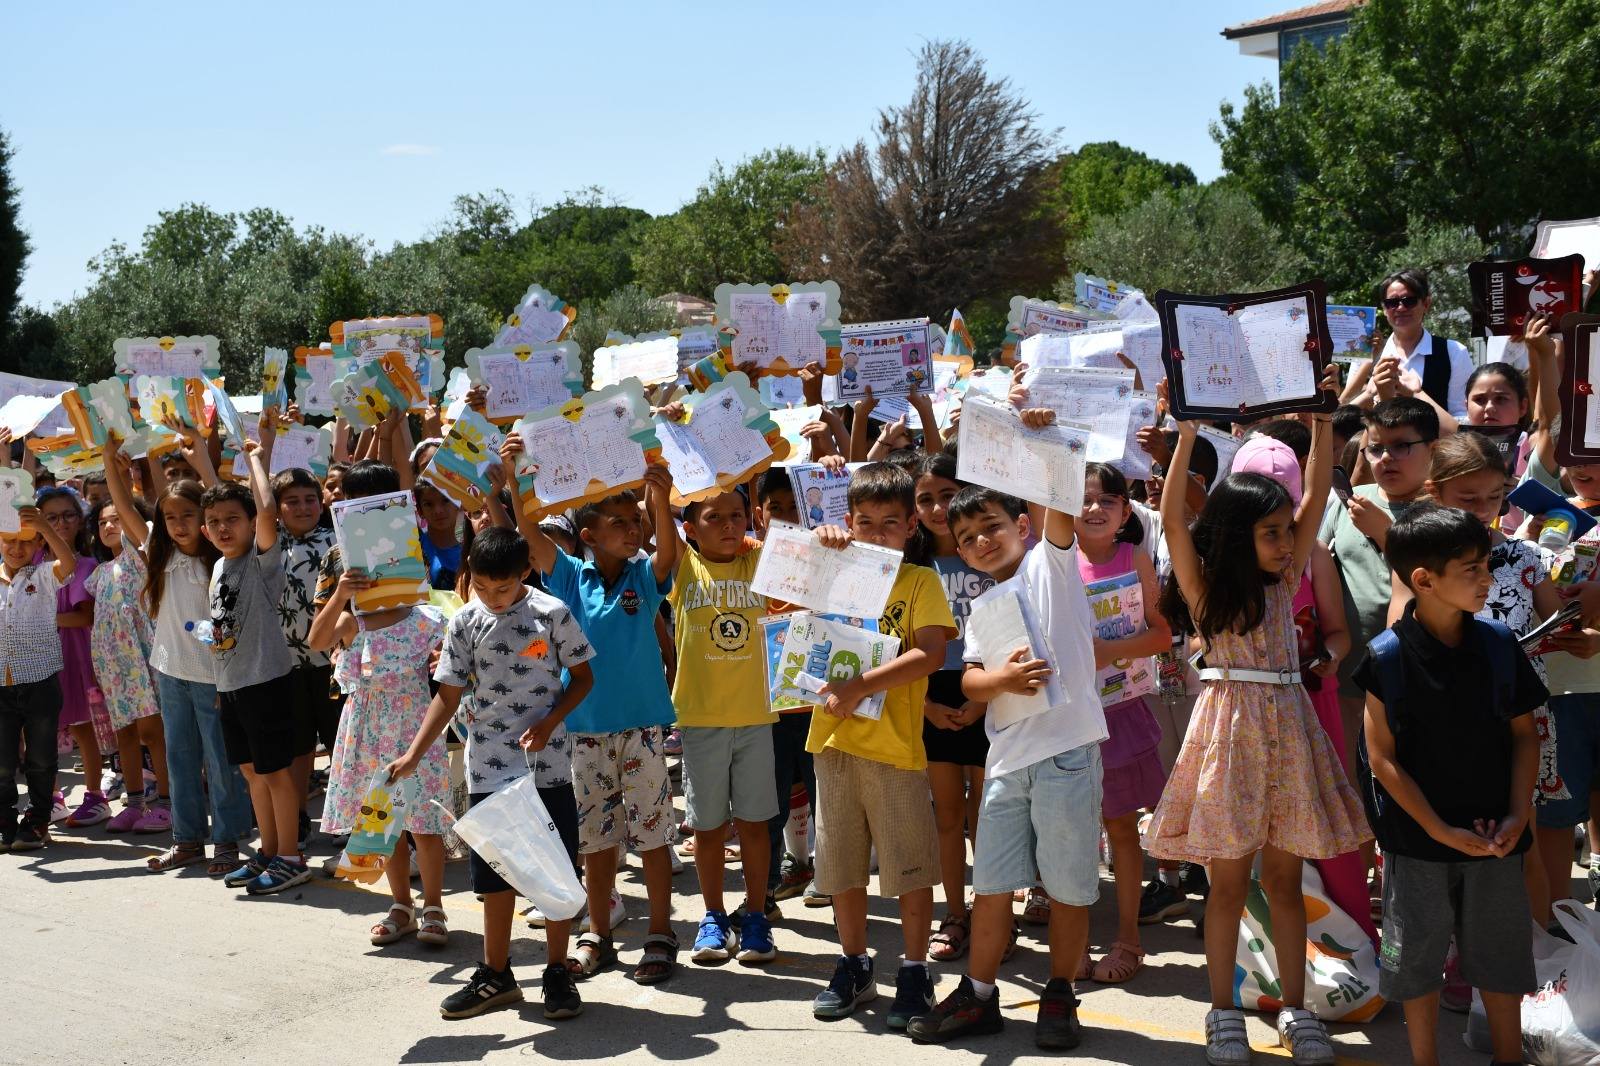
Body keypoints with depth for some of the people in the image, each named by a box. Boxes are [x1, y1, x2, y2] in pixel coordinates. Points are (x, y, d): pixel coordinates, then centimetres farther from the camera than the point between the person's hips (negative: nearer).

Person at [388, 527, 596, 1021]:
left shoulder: (552, 613, -7)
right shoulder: (465, 622, 0)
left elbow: (583, 676, 1)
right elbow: (448, 696, 4)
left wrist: (550, 721, -14)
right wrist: (413, 754, -4)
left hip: (547, 764, -2)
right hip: (489, 769, 2)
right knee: (496, 873, 10)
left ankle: (558, 973, 17)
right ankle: (496, 974, 24)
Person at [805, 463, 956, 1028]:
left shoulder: (920, 581, -3)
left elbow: (930, 654, -15)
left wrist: (860, 686, -23)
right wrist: (818, 540, -3)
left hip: (894, 746, -4)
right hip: (835, 741, 4)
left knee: (910, 869, 3)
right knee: (842, 867, 13)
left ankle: (914, 975, 15)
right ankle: (853, 968, 27)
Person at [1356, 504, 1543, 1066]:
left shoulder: (1499, 645, -3)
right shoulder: (1387, 658, -13)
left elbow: (1524, 735, 4)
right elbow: (1382, 757, -11)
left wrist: (1517, 815, -7)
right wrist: (1442, 831, -14)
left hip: (1495, 838, 3)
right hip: (1418, 843, -3)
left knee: (1502, 957, 14)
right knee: (1416, 960, 10)